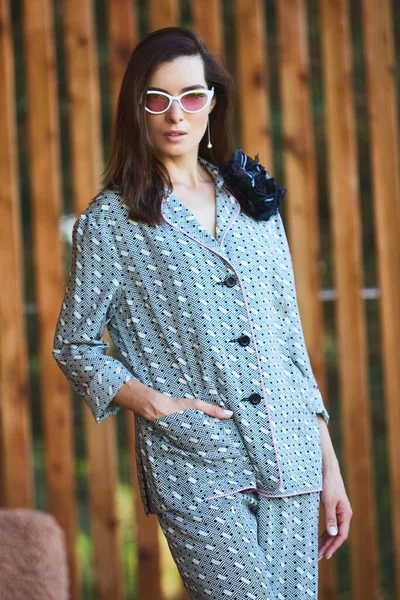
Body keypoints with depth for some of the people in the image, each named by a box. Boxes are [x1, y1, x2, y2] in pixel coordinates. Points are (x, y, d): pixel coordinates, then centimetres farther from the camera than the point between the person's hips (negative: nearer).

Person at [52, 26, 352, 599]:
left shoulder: (254, 202, 13)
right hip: (195, 469, -4)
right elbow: (74, 345, 5)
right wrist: (153, 403, -11)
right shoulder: (110, 219, 2)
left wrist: (329, 461, 11)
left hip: (290, 463, 4)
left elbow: (290, 336, 15)